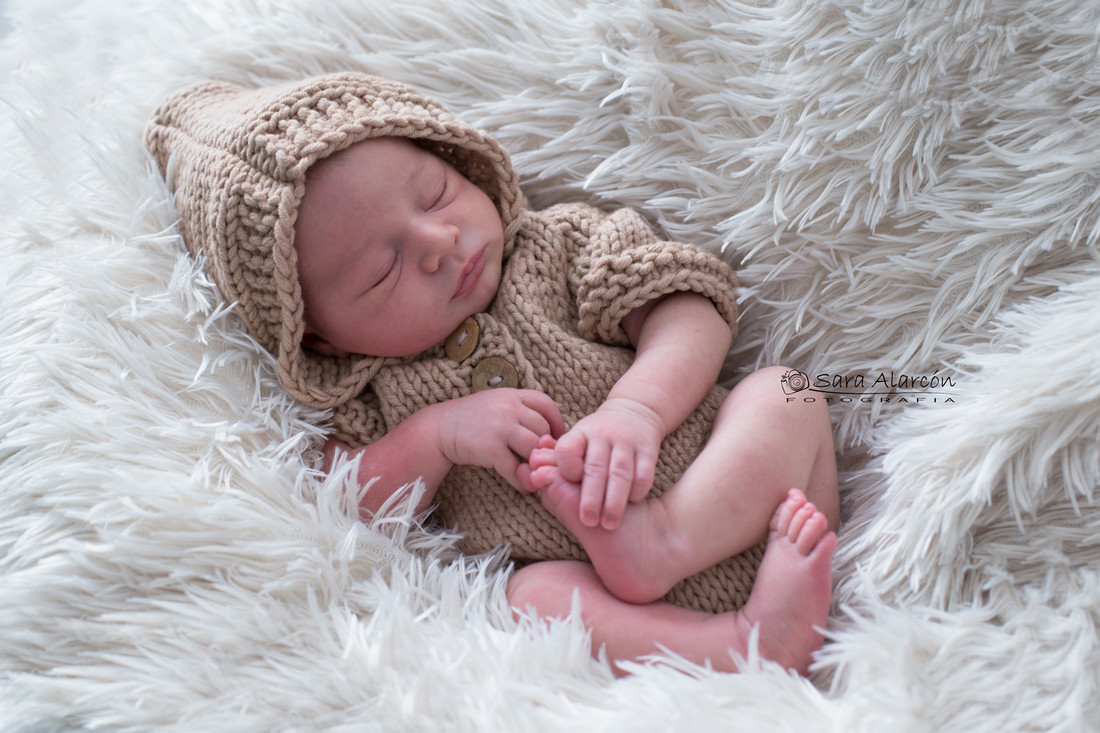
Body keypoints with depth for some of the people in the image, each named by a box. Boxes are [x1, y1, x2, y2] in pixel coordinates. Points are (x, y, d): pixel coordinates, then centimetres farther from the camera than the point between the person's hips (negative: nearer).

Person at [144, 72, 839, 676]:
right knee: (528, 596, -31)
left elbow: (690, 309, -5)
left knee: (785, 390, -17)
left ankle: (656, 540, -34)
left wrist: (638, 406, -25)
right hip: (591, 584, -1)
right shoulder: (368, 397, 2)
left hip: (729, 507, 2)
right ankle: (746, 651, -32)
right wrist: (436, 436, -21)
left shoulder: (558, 242, 1)